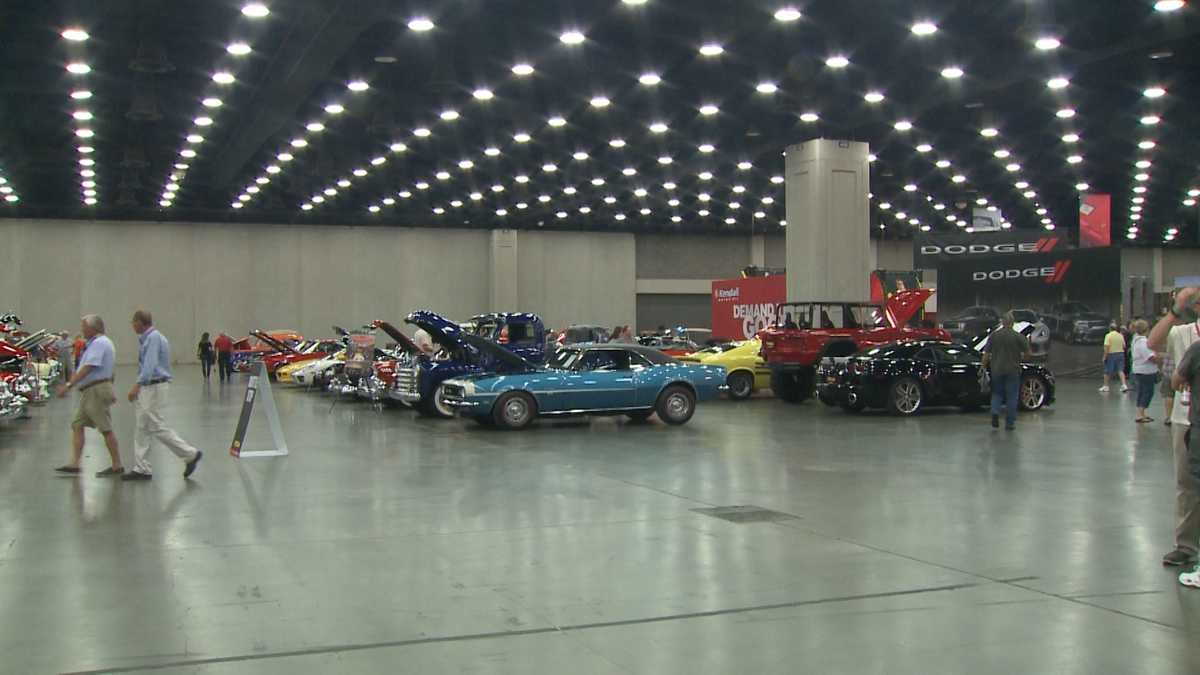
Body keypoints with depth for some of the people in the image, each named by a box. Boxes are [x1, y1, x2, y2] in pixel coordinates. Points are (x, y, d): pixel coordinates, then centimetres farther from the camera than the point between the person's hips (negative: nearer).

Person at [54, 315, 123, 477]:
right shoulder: (100, 342, 19)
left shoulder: (98, 343, -15)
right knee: (77, 425, 6)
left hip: (97, 391, -11)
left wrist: (68, 385, -25)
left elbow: (88, 368, -23)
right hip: (89, 392, 11)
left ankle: (117, 466, 0)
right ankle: (74, 464, 5)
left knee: (106, 430, -5)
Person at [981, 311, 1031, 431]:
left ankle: (995, 412, -10)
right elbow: (1028, 353, -2)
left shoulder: (993, 335, 0)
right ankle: (1009, 423, 8)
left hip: (997, 370, 2)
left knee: (997, 393, 15)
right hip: (1013, 370, -2)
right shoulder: (1018, 336, -6)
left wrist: (984, 367, 8)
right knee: (1011, 396, 6)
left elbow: (986, 354, 0)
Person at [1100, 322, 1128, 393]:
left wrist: (1105, 357, -12)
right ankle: (1124, 385, -9)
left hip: (1111, 354, -4)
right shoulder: (1121, 335, 4)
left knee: (1107, 372, 8)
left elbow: (1106, 347, -16)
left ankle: (1105, 386, 17)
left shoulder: (1108, 335, -11)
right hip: (1121, 354, 4)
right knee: (1120, 370, 5)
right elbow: (1124, 346, 7)